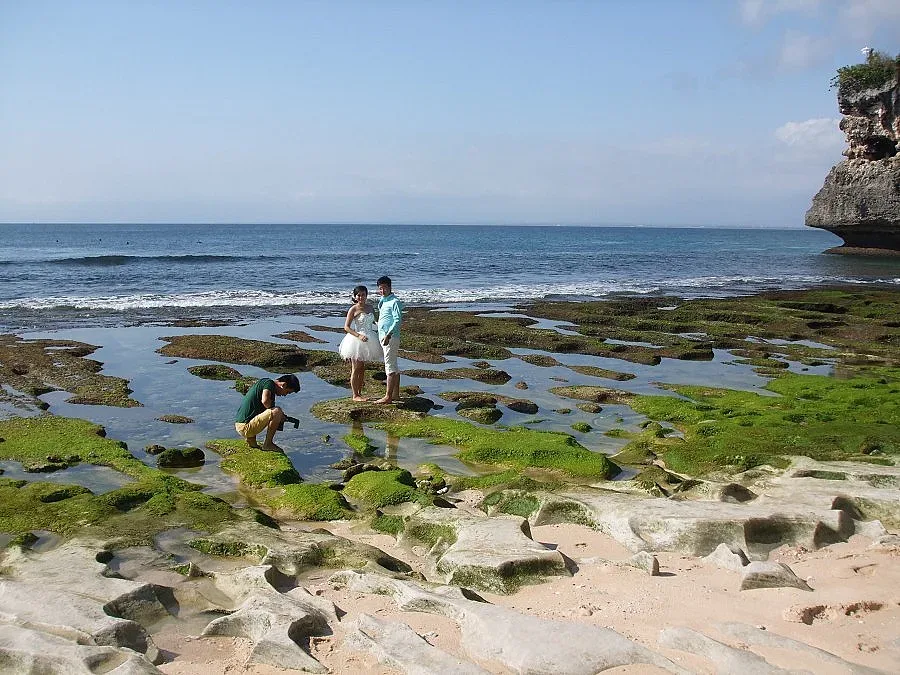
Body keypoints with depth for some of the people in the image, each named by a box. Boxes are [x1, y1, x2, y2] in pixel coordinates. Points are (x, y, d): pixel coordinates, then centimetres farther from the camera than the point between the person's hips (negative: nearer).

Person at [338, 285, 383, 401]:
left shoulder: (370, 307, 8)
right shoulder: (353, 309, -10)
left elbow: (375, 321, 21)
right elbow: (346, 327, -13)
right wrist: (359, 336, -23)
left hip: (368, 340, 6)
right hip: (356, 341, -6)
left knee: (362, 368, 12)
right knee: (355, 369, -1)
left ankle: (359, 393, 20)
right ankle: (355, 395, 4)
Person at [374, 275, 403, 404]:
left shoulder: (394, 302, -12)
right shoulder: (382, 301, 17)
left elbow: (397, 320, -21)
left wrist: (388, 335, -26)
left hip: (391, 338, -10)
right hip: (384, 337, 10)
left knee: (390, 366, -10)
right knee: (393, 366, 14)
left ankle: (388, 397, -11)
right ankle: (396, 394, 21)